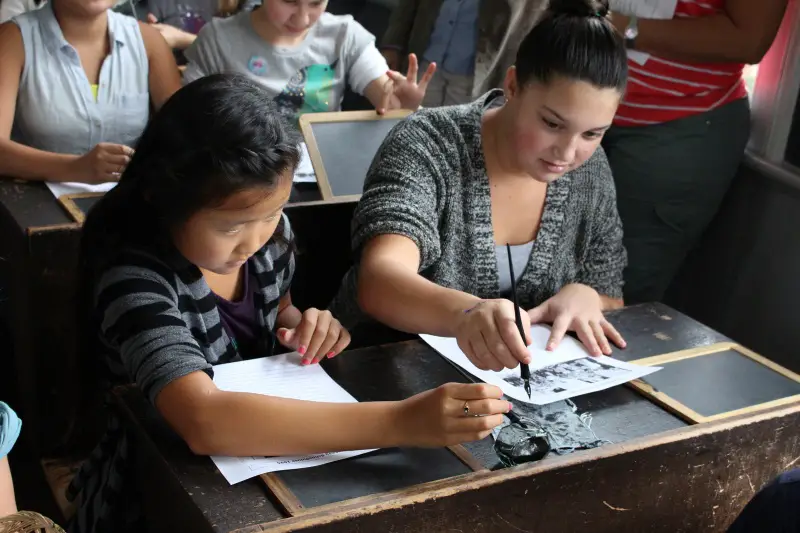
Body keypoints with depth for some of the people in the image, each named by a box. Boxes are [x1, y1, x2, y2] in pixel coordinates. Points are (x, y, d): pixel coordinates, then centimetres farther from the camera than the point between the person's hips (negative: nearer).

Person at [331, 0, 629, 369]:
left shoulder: (590, 171, -3)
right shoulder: (428, 146, -17)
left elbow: (610, 300, 6)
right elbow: (378, 281, -30)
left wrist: (584, 296, -15)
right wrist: (467, 312, -48)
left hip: (510, 383, 3)